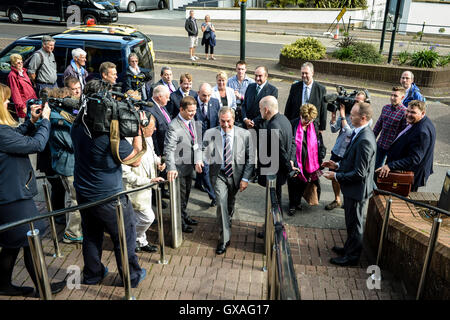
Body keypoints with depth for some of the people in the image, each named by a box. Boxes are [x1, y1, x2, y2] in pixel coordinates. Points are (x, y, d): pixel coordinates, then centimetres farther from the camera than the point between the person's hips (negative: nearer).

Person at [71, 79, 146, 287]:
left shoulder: (77, 127, -6)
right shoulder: (110, 134, -27)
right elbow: (135, 160, -15)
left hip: (83, 194, 7)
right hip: (109, 198, -7)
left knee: (91, 236, 23)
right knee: (125, 236, 14)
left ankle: (92, 275, 41)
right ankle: (132, 277, 30)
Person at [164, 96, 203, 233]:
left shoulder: (192, 122, 3)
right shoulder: (174, 126, -23)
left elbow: (197, 142, 4)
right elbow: (169, 149, -28)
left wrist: (198, 159, -10)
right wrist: (171, 168, -40)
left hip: (189, 166, 8)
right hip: (179, 168, -8)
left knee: (186, 193, 24)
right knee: (180, 195, 8)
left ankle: (184, 215, 45)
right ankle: (179, 222, 26)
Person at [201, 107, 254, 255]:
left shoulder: (245, 134, -11)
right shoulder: (210, 134, -10)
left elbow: (249, 158, -4)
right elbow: (205, 157, -10)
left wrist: (245, 178, -8)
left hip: (236, 174, 2)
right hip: (219, 174, -1)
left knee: (230, 202, 21)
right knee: (221, 203, -13)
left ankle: (227, 219, 54)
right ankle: (224, 239, -2)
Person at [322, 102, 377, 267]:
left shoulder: (365, 140, -29)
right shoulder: (360, 133, 3)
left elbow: (359, 173, -27)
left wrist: (336, 176, -19)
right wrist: (338, 165, 5)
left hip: (357, 190, -10)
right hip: (352, 188, 10)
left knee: (355, 224, 9)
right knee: (352, 222, 25)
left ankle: (352, 256, 26)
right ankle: (349, 248, 43)